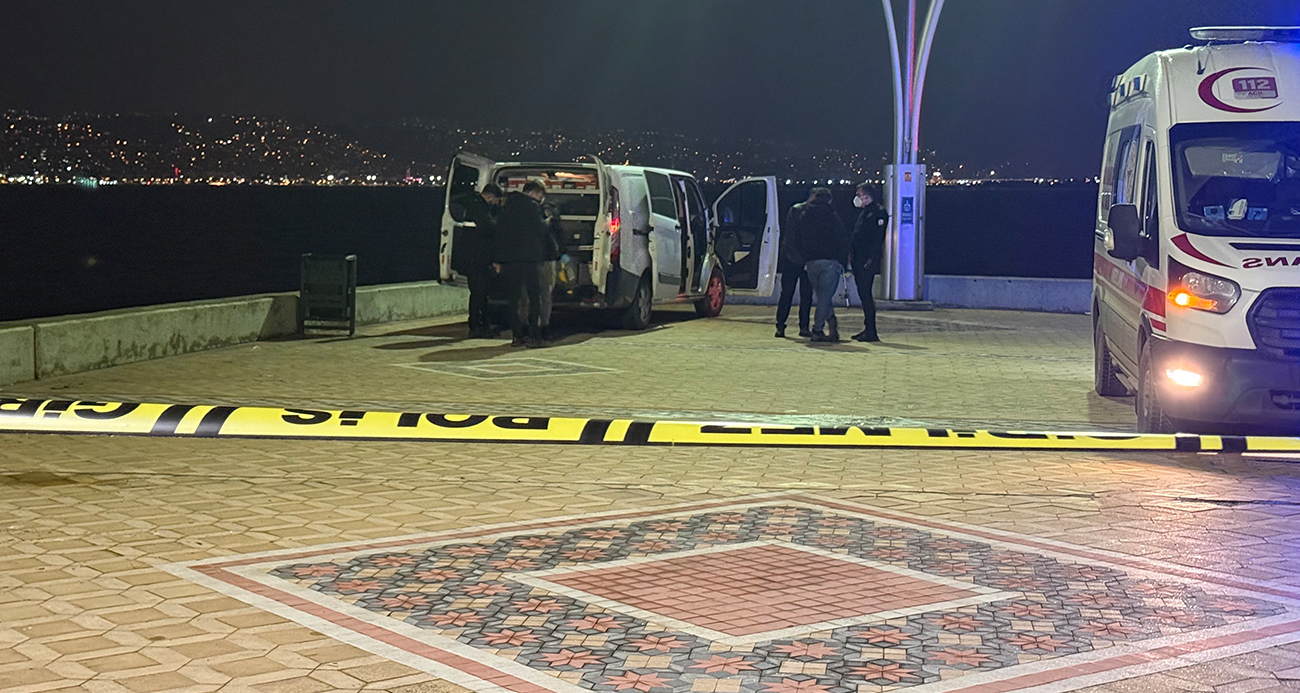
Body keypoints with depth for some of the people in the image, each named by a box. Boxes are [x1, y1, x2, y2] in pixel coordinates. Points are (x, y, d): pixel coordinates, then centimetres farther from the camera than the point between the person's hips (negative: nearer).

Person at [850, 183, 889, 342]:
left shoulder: (879, 212, -8)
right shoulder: (863, 213, 20)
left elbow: (878, 238, -15)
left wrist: (870, 259, -20)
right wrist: (851, 254, 16)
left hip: (868, 261, -9)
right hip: (858, 260, 9)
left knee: (865, 294, -11)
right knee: (863, 294, 10)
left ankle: (871, 331, -10)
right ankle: (868, 329, 16)